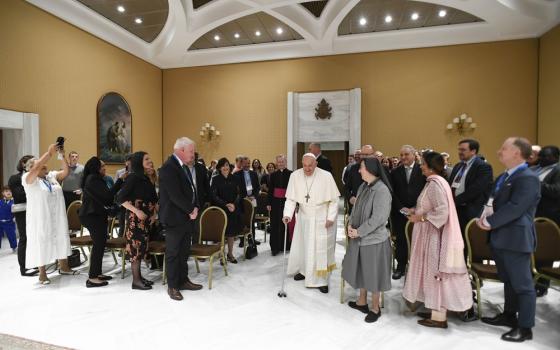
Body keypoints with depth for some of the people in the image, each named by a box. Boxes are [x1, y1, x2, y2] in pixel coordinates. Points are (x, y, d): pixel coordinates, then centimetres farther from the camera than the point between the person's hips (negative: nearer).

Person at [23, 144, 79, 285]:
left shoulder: (51, 175, 8)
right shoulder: (28, 178, -8)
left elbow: (66, 171, -3)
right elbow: (36, 169, -27)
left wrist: (62, 155, -14)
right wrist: (49, 153, -28)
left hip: (57, 217, 6)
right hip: (40, 218, -6)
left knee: (61, 239, 15)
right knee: (41, 242, 3)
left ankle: (63, 267, 32)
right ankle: (42, 274, 15)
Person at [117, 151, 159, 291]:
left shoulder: (146, 178, 11)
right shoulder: (133, 177, -12)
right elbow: (120, 198, -17)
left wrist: (153, 213, 6)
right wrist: (137, 211, -21)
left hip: (145, 217, 8)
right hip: (136, 217, -8)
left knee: (142, 245, 12)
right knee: (136, 245, -3)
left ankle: (139, 276, 22)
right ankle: (136, 280, 5)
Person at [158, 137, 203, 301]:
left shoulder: (183, 166, 12)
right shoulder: (168, 167, -17)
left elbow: (191, 189, 15)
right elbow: (175, 195, -23)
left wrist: (195, 208, -1)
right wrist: (191, 210, -13)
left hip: (187, 217, 8)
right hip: (175, 218, -8)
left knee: (184, 251, 16)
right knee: (173, 253, 5)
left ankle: (183, 280, 28)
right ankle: (172, 286, 17)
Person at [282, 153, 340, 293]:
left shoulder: (326, 176, -17)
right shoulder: (295, 176, -10)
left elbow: (334, 199, -10)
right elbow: (291, 198, -7)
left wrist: (331, 218, -14)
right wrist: (287, 214, -19)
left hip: (322, 220, -3)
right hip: (304, 218, 3)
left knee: (321, 249, 2)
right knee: (302, 245, 16)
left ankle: (322, 280, 14)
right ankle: (304, 270, 38)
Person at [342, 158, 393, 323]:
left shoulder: (382, 190, -21)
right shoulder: (363, 186, 4)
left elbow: (378, 218, -23)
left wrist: (358, 231, -17)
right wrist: (350, 225, -5)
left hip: (374, 239, -8)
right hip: (359, 238, 8)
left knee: (373, 273, 7)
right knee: (361, 270, 19)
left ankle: (375, 308, 27)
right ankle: (362, 302, 38)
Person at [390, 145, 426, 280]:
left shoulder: (422, 170, -1)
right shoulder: (395, 172, 7)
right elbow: (393, 193, 5)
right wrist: (401, 208, -5)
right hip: (399, 213, 2)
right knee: (400, 240, 6)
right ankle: (401, 266, 19)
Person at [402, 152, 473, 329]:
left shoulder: (435, 183, -19)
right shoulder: (435, 181, 12)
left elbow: (442, 211, -27)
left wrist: (420, 217, -18)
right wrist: (418, 210, 8)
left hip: (434, 235, -10)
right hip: (430, 233, 10)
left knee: (435, 271, -1)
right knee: (432, 272, 15)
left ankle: (439, 317, 10)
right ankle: (436, 310, 26)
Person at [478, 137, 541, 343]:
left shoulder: (528, 178, -16)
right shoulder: (505, 177, 14)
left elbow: (515, 208, -24)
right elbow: (493, 200, 16)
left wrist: (489, 223, -16)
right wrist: (485, 217, -3)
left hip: (515, 238, -10)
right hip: (501, 237, 10)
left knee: (522, 284, 2)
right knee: (508, 280, 21)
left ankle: (525, 327, 12)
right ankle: (509, 315, 35)